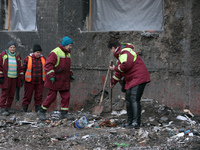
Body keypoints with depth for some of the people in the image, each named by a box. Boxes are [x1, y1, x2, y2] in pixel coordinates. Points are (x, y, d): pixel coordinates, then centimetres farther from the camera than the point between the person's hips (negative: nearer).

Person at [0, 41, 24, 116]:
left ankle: (8, 108, 17)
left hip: (14, 78, 4)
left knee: (11, 94, 7)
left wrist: (21, 78, 11)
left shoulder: (17, 56, 11)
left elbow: (20, 68, 15)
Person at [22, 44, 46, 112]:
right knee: (27, 96, 2)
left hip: (40, 82, 2)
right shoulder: (27, 59, -6)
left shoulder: (43, 59, 4)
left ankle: (38, 109, 9)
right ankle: (24, 109, 11)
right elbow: (23, 69, -1)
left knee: (39, 96, 2)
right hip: (29, 81, -2)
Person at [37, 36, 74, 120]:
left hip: (64, 80, 8)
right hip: (55, 80, -8)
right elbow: (48, 64, -19)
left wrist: (70, 74, 19)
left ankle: (64, 114, 8)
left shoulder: (68, 53, 14)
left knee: (66, 96, 2)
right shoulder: (55, 52, -14)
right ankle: (41, 112, 11)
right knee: (52, 96, -3)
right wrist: (51, 76, -23)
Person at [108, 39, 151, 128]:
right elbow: (120, 70, 30)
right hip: (131, 81, 12)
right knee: (128, 100, 15)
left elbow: (126, 66, -28)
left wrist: (115, 68, -11)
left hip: (138, 79, -12)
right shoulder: (121, 54, 22)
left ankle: (136, 123, -18)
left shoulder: (125, 52, -14)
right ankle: (130, 121, 22)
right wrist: (113, 81, 31)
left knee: (134, 100, -16)